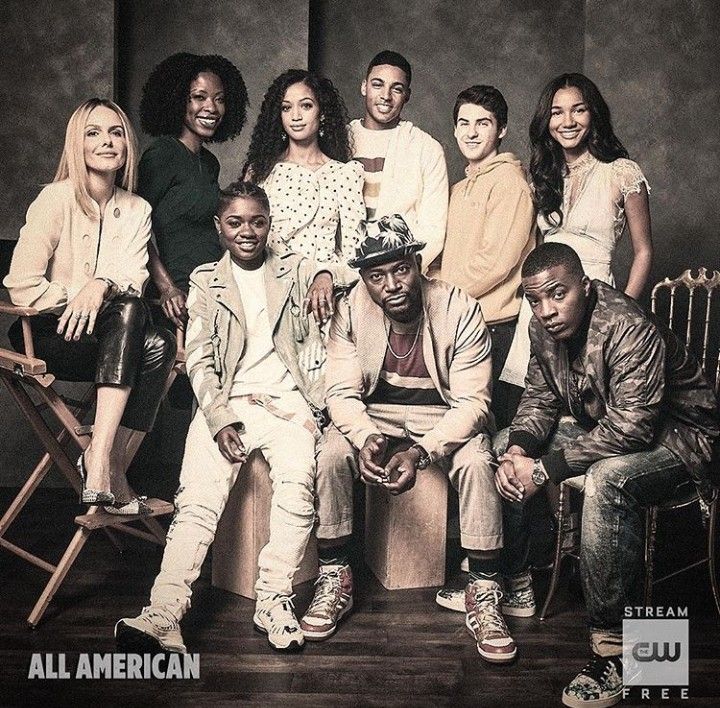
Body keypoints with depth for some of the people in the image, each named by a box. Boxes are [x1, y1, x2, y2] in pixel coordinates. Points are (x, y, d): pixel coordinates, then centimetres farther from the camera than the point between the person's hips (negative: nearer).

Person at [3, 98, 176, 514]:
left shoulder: (137, 210, 7)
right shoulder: (56, 199, -7)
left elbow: (133, 277, -9)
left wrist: (102, 285, -30)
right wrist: (77, 299, -19)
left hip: (107, 336, 4)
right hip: (46, 336, -4)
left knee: (161, 345, -27)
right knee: (128, 311, -32)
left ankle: (103, 458, -27)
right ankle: (108, 466, -35)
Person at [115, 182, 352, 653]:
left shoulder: (293, 270, 19)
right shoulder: (205, 281, 16)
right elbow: (199, 359, 7)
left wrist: (324, 275, -22)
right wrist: (219, 419, -9)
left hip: (287, 402, 0)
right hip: (227, 402, 0)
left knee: (297, 483, -29)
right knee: (197, 499, -22)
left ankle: (275, 601, -23)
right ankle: (163, 614, -30)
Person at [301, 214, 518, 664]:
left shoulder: (460, 310, -19)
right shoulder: (351, 312, -11)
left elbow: (472, 402, -21)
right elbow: (342, 391, -10)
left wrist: (420, 452, -35)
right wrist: (365, 438, -32)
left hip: (446, 417, -2)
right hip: (375, 416, 2)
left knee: (476, 461, -31)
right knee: (331, 453, -26)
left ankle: (483, 597, -17)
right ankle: (335, 581, -9)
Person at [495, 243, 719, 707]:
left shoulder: (632, 329, -32)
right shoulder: (544, 328, -7)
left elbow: (631, 427, -35)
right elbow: (541, 398, 3)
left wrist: (544, 469, -32)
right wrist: (519, 449, -19)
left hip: (676, 437, -8)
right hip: (603, 424, 9)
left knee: (607, 479, -38)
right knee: (504, 447, 0)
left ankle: (613, 643, -26)